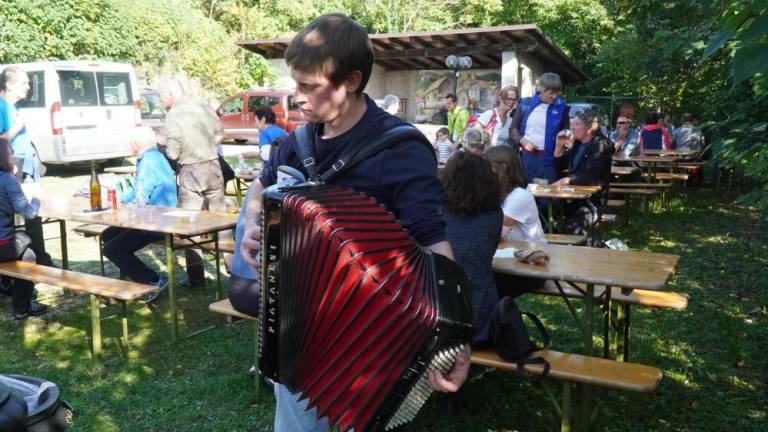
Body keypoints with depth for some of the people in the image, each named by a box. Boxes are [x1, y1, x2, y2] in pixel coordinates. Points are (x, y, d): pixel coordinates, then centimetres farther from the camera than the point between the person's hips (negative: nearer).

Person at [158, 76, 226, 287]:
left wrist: (162, 147, 5)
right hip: (213, 167, 5)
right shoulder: (203, 107, 2)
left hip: (190, 173, -5)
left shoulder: (173, 116, -14)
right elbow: (220, 134, 10)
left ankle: (197, 278, 5)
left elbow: (173, 154, -15)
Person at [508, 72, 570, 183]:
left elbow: (565, 131, 12)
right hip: (525, 155, 1)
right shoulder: (526, 103, 2)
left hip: (547, 158, -1)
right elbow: (513, 128, 8)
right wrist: (522, 140, -9)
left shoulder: (561, 107, 1)